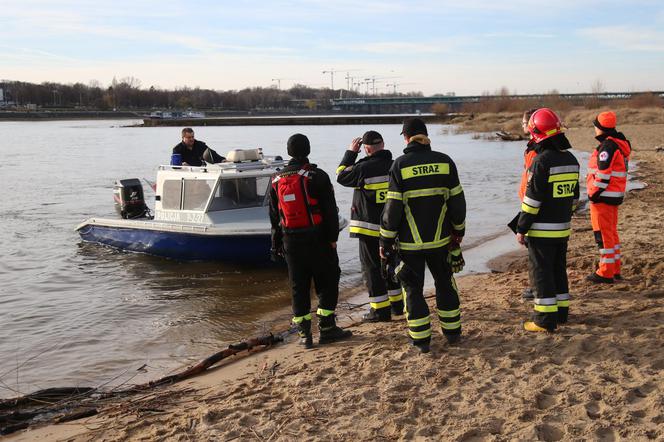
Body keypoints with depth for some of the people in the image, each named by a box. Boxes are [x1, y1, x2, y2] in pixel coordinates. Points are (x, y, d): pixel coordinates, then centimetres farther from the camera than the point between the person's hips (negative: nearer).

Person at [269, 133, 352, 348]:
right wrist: (332, 238, -3)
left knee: (299, 287, 9)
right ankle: (326, 329, 7)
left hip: (291, 241, 4)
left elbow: (274, 215, 12)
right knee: (327, 283, 7)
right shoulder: (317, 176, -9)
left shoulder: (277, 180, 7)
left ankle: (304, 334, 10)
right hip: (317, 239, -4)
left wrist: (277, 242, 18)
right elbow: (330, 210, -10)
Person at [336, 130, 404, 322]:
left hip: (370, 227, -6)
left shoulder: (364, 168, -18)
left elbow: (341, 175, 0)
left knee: (372, 267, 2)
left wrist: (350, 153, 8)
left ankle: (380, 309, 4)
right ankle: (397, 304, 29)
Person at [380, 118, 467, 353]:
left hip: (410, 242, -3)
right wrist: (458, 231, 16)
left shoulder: (400, 165, -11)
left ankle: (421, 338, 13)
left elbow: (392, 207, -11)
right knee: (444, 283, 19)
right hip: (440, 239, 3)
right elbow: (457, 200, 4)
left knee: (413, 288, 9)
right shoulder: (444, 162, -1)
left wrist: (386, 241, -3)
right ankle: (452, 331, 27)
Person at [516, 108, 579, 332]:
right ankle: (561, 312, 27)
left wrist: (521, 229, -12)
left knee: (542, 273, -1)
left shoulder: (541, 161, -17)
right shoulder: (571, 160, 8)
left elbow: (532, 199, -18)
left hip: (542, 230, -8)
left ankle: (545, 320, 2)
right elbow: (574, 196, 15)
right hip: (563, 228, 8)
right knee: (559, 269, 17)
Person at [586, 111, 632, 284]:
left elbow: (603, 175, -22)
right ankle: (615, 270, 24)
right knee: (612, 232, 17)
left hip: (603, 197, -10)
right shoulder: (621, 144, 13)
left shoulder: (607, 146, -18)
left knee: (603, 235, -3)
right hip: (616, 196, 10)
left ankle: (606, 273, 2)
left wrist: (593, 194, -14)